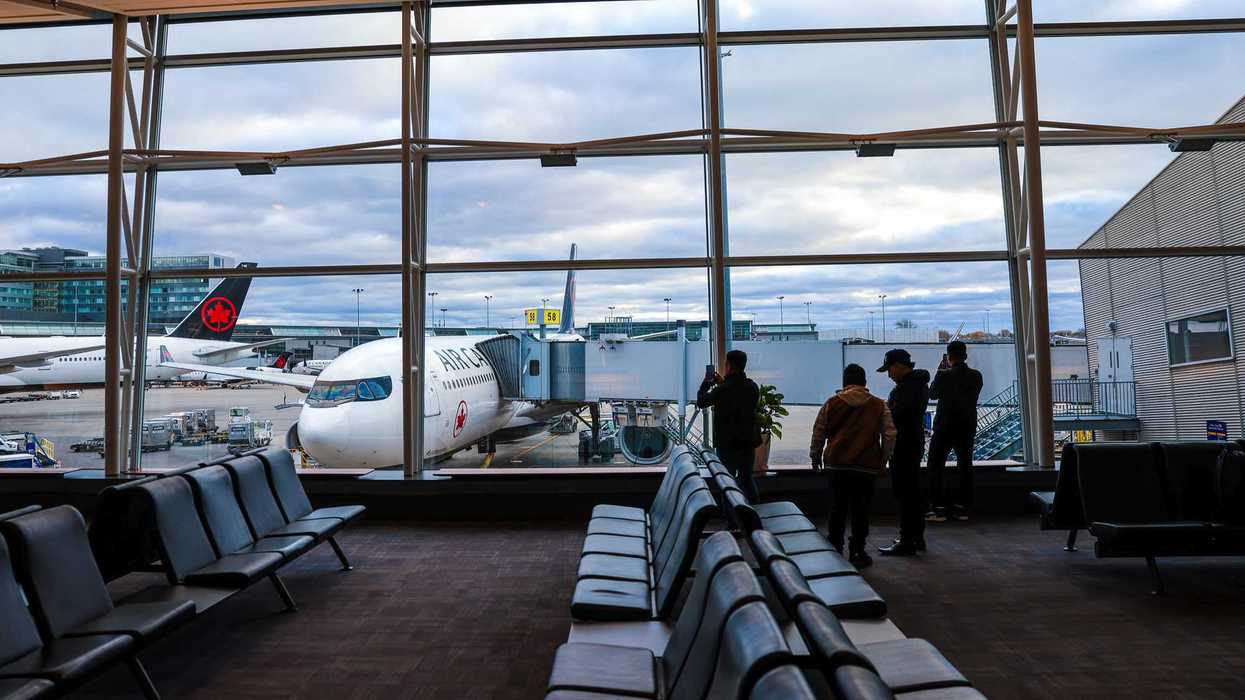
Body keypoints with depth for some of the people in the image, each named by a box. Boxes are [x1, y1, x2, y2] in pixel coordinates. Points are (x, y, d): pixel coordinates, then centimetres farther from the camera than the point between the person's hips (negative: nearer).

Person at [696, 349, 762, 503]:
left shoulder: (722, 390, -20)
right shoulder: (752, 387, -2)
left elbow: (701, 402, -6)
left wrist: (706, 383, 9)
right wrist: (723, 382, 18)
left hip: (727, 443, -5)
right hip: (749, 441, 5)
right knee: (747, 478, 18)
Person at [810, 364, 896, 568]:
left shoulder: (831, 403, 1)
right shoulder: (879, 405, 1)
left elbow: (818, 432, 7)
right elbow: (890, 435, 0)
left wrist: (815, 456, 20)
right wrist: (883, 460, 11)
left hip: (837, 464, 1)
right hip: (867, 466, -1)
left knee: (837, 508, 11)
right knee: (861, 509, 7)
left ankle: (835, 550, 18)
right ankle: (857, 552, 11)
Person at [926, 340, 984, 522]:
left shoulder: (944, 375, -15)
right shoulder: (976, 376, -2)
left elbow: (932, 394, 0)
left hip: (944, 428, -4)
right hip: (968, 428, 4)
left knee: (936, 468, 5)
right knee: (965, 467, 13)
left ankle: (939, 508, 3)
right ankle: (963, 508, 16)